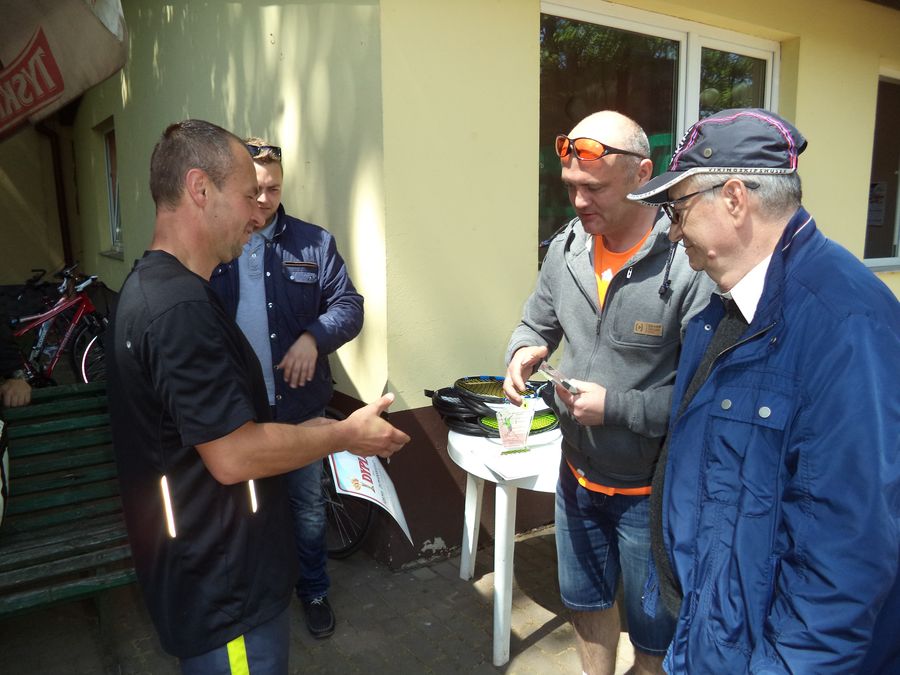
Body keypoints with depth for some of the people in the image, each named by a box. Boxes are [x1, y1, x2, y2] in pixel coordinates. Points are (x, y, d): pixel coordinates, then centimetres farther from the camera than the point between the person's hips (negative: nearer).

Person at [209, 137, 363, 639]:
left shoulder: (313, 243, -1)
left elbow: (349, 305, -3)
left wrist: (314, 337, -21)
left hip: (299, 406, 0)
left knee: (308, 506, 15)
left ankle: (314, 590, 38)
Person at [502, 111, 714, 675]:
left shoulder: (687, 265, -24)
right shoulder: (565, 249, -4)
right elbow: (536, 324, 9)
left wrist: (615, 407, -26)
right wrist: (525, 351, -12)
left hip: (650, 487, -5)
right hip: (577, 473, 6)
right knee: (586, 600, 27)